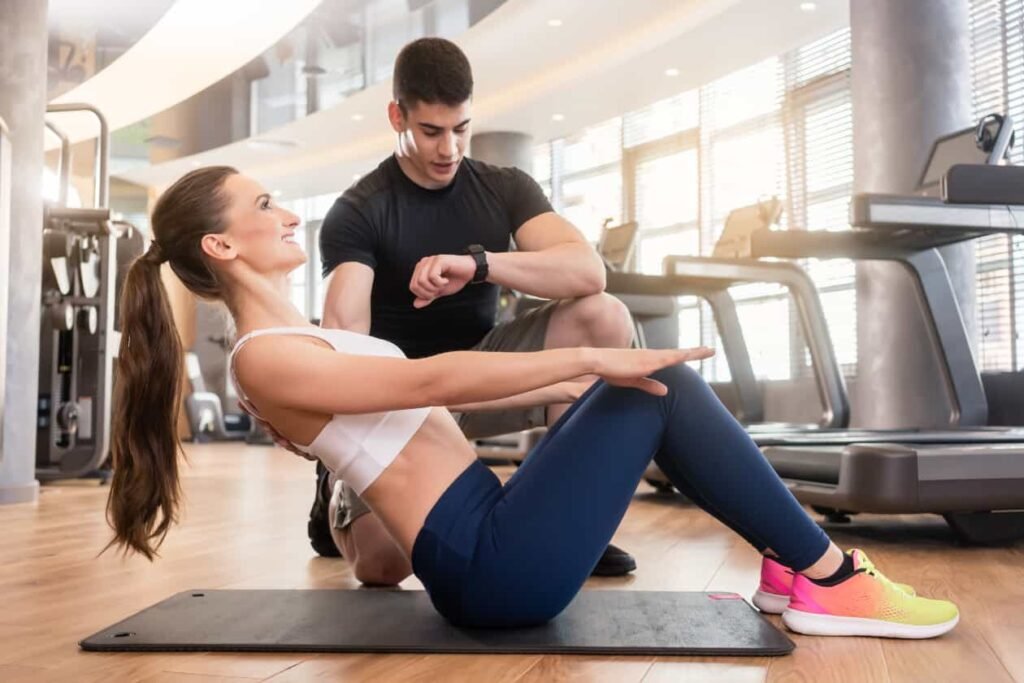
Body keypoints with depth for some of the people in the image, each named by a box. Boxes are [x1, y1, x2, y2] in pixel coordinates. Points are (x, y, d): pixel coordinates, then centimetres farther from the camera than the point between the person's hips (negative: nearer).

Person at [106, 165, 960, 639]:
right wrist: (589, 358, -20)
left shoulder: (303, 340, 19)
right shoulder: (266, 359, -11)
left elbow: (422, 394, 21)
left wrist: (592, 370, 20)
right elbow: (430, 382, -21)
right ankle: (835, 583, -3)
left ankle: (792, 565, 7)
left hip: (491, 535, 9)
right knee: (657, 389, -12)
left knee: (646, 380, 4)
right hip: (490, 566, -9)